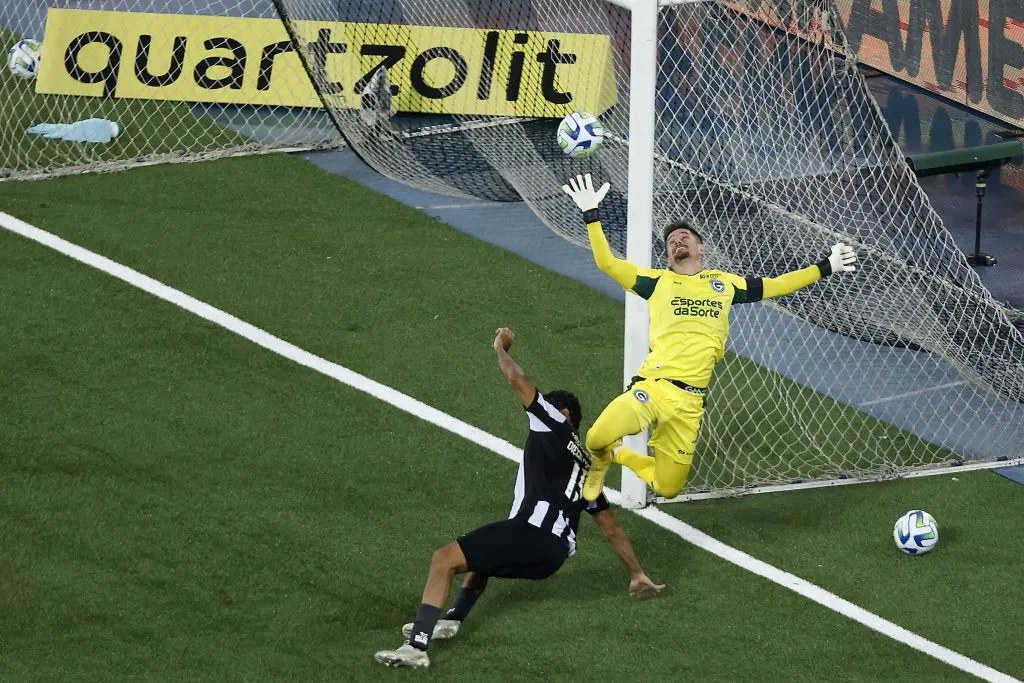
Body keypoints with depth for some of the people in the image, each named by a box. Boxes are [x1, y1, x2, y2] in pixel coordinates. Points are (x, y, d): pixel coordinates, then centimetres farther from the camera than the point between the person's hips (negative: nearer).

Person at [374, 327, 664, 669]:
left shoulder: (555, 425, 12)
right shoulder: (585, 467, 32)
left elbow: (516, 379, 9)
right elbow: (612, 529, 33)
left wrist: (501, 348, 29)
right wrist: (636, 574, 39)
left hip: (531, 535, -9)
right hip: (555, 554, 9)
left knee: (444, 559, -13)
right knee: (484, 549, 36)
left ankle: (416, 646, -28)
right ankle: (452, 618, 14)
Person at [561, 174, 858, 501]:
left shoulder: (725, 283, 18)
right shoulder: (659, 281, 12)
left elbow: (776, 286, 26)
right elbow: (606, 262, 6)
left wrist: (826, 267, 26)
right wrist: (591, 215, -1)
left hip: (688, 400, 3)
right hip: (652, 386, -3)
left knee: (667, 488, 3)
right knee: (597, 440, -29)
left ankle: (617, 454, 33)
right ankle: (601, 460, 11)